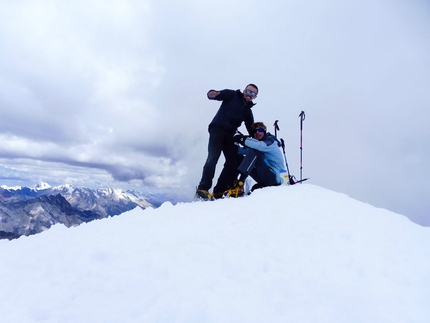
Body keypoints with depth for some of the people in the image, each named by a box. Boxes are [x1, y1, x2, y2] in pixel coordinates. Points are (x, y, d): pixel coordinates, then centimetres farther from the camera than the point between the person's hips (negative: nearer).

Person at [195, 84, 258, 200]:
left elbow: (252, 132, 20)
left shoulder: (248, 112, 24)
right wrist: (212, 93, -26)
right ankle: (202, 189, -19)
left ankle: (218, 193, -6)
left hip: (230, 135, 5)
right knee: (213, 157, -19)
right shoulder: (232, 95, 13)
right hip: (218, 128, -5)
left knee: (233, 162, -8)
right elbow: (214, 95, -2)